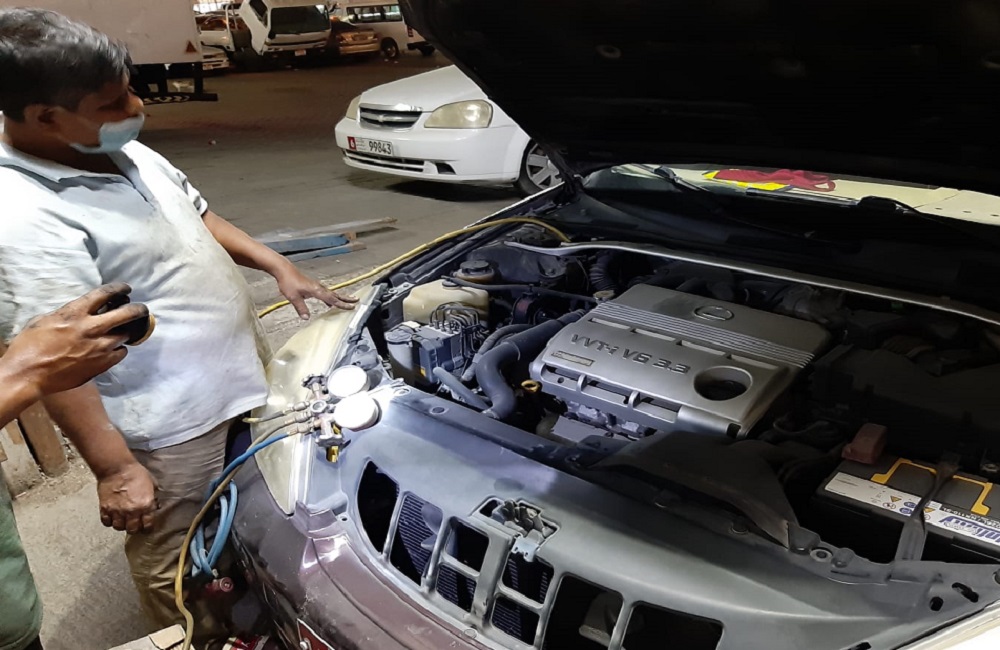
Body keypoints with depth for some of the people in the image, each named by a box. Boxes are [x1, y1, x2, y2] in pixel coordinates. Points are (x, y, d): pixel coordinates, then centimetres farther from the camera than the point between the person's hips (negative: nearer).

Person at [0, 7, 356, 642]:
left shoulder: (125, 152, 2)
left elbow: (198, 214, 16)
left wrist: (278, 265, 8)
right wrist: (114, 469, -25)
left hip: (238, 378, 10)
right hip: (170, 428, -10)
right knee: (180, 565, 13)